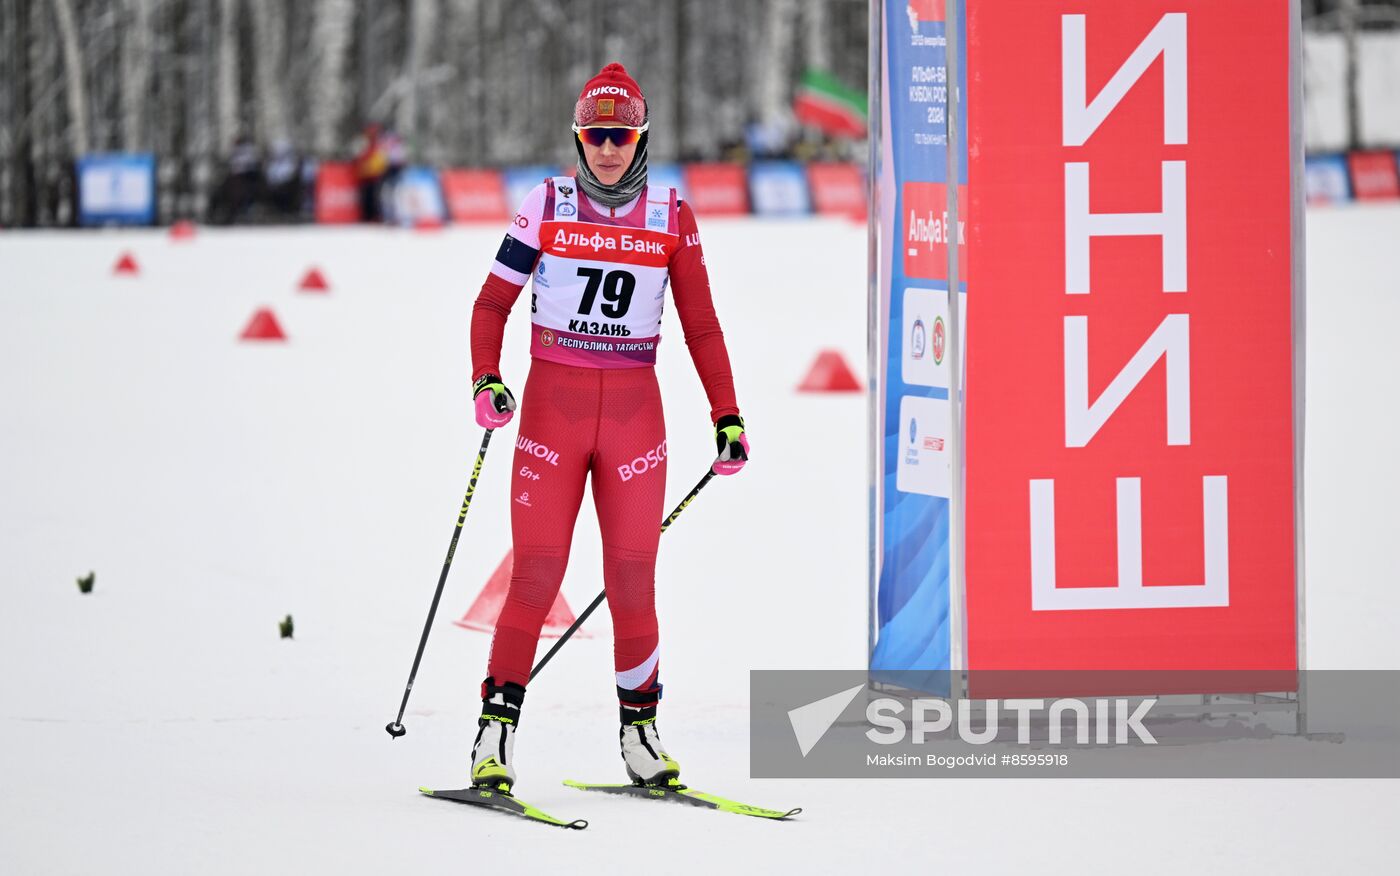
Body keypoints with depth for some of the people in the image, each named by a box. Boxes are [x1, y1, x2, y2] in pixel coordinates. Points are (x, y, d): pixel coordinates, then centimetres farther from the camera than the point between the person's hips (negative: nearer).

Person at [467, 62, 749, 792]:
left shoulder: (670, 217, 4)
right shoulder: (546, 206, 0)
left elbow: (700, 324, 8)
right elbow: (493, 302, 3)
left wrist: (726, 416, 3)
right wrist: (486, 381, -13)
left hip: (633, 410, 1)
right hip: (553, 403, -1)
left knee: (632, 577, -1)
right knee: (536, 573, -7)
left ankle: (639, 725, 13)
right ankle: (496, 726, -2)